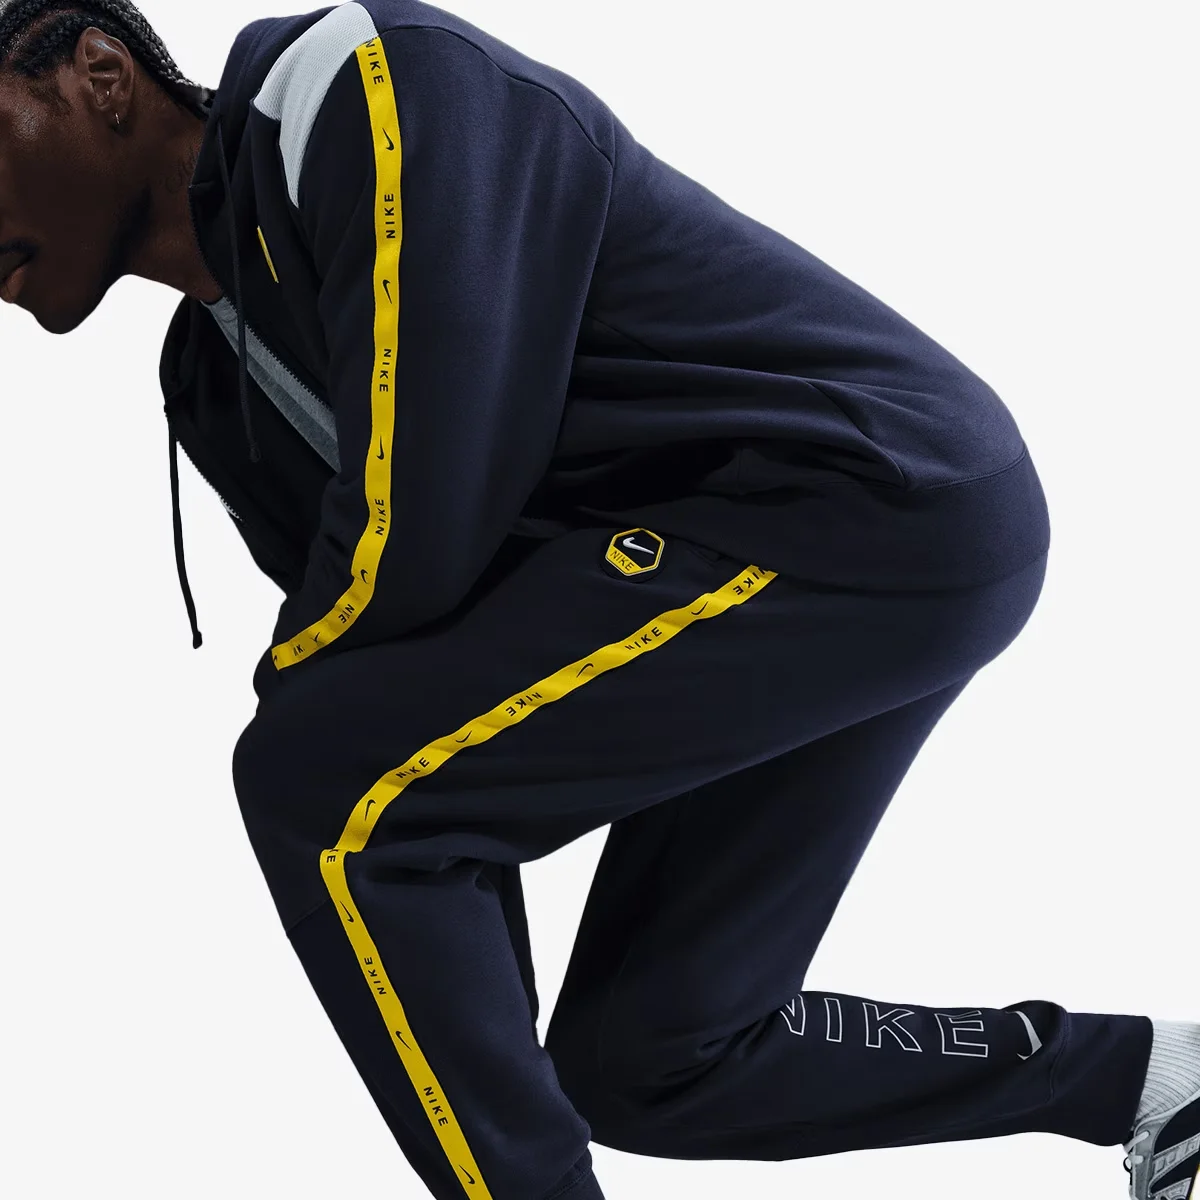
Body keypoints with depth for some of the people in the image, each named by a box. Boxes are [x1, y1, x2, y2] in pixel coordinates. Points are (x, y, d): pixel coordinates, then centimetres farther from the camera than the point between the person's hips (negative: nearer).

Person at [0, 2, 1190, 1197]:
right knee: (640, 1066, 16)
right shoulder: (216, 381, 13)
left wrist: (278, 698, -1)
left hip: (888, 504, -10)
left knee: (323, 783, -17)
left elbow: (416, 551, -22)